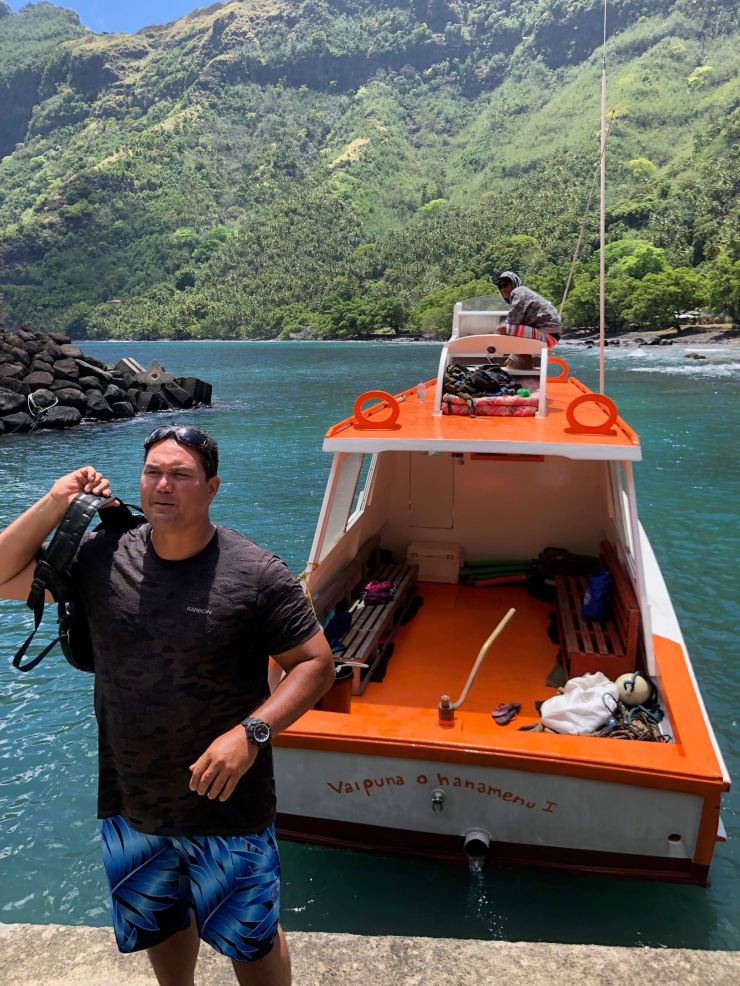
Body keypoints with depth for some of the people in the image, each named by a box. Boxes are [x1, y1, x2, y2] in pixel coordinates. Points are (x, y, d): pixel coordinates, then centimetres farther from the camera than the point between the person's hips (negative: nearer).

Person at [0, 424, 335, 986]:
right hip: (130, 798, 4)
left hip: (226, 803, -4)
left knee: (251, 938, 17)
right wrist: (55, 503, -12)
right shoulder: (102, 559, -7)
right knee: (159, 923, 29)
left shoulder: (258, 574, -19)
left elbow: (316, 664, -15)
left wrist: (250, 733, -27)